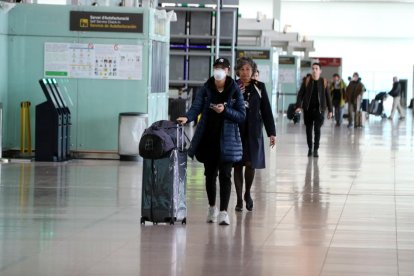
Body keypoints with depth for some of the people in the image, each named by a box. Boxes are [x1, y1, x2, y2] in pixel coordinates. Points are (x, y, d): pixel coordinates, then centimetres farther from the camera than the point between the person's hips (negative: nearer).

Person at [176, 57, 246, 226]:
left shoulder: (234, 91, -2)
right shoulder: (206, 89, 2)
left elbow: (242, 116, -2)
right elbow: (196, 107, -9)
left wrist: (225, 110, -18)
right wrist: (187, 118, -29)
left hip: (226, 140, -2)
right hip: (208, 139, 2)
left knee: (224, 175, -7)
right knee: (210, 174, 11)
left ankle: (223, 212, -6)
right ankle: (212, 207, 29)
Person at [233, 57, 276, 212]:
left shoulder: (259, 87, 2)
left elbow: (266, 110, 3)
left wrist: (271, 132, 0)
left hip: (253, 131, 0)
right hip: (236, 131, 0)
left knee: (251, 164, -3)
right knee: (238, 165, 2)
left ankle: (247, 193, 22)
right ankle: (239, 199, 12)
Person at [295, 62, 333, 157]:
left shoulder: (324, 82, 1)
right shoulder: (306, 81, 0)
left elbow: (328, 96, 5)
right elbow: (300, 94, 0)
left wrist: (330, 110, 4)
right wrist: (298, 106, -12)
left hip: (319, 109, -1)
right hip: (308, 109, 1)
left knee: (317, 129, -8)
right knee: (309, 129, 9)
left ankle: (316, 150, -3)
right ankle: (310, 149, 21)